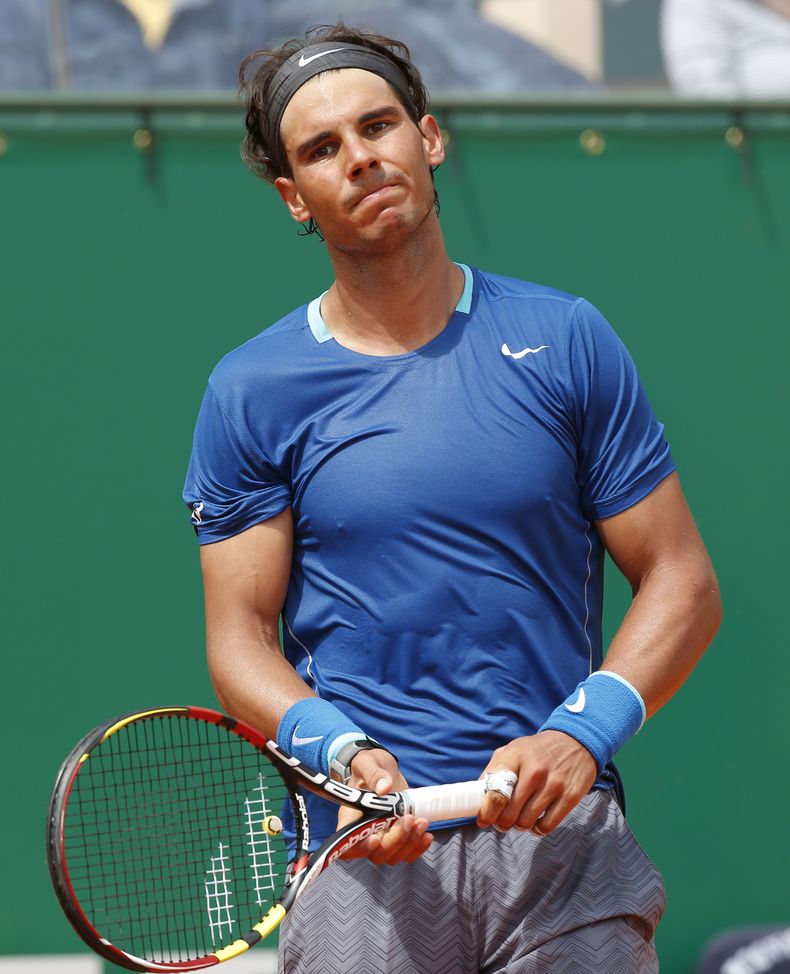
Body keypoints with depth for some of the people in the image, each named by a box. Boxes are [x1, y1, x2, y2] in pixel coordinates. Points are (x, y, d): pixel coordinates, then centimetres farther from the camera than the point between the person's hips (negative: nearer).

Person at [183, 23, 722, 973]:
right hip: (366, 854, 0)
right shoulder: (250, 390, 5)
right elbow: (240, 640, 4)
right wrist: (342, 752, -15)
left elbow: (681, 583, 5)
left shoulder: (565, 341, 6)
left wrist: (582, 734, -11)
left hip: (561, 835, 0)